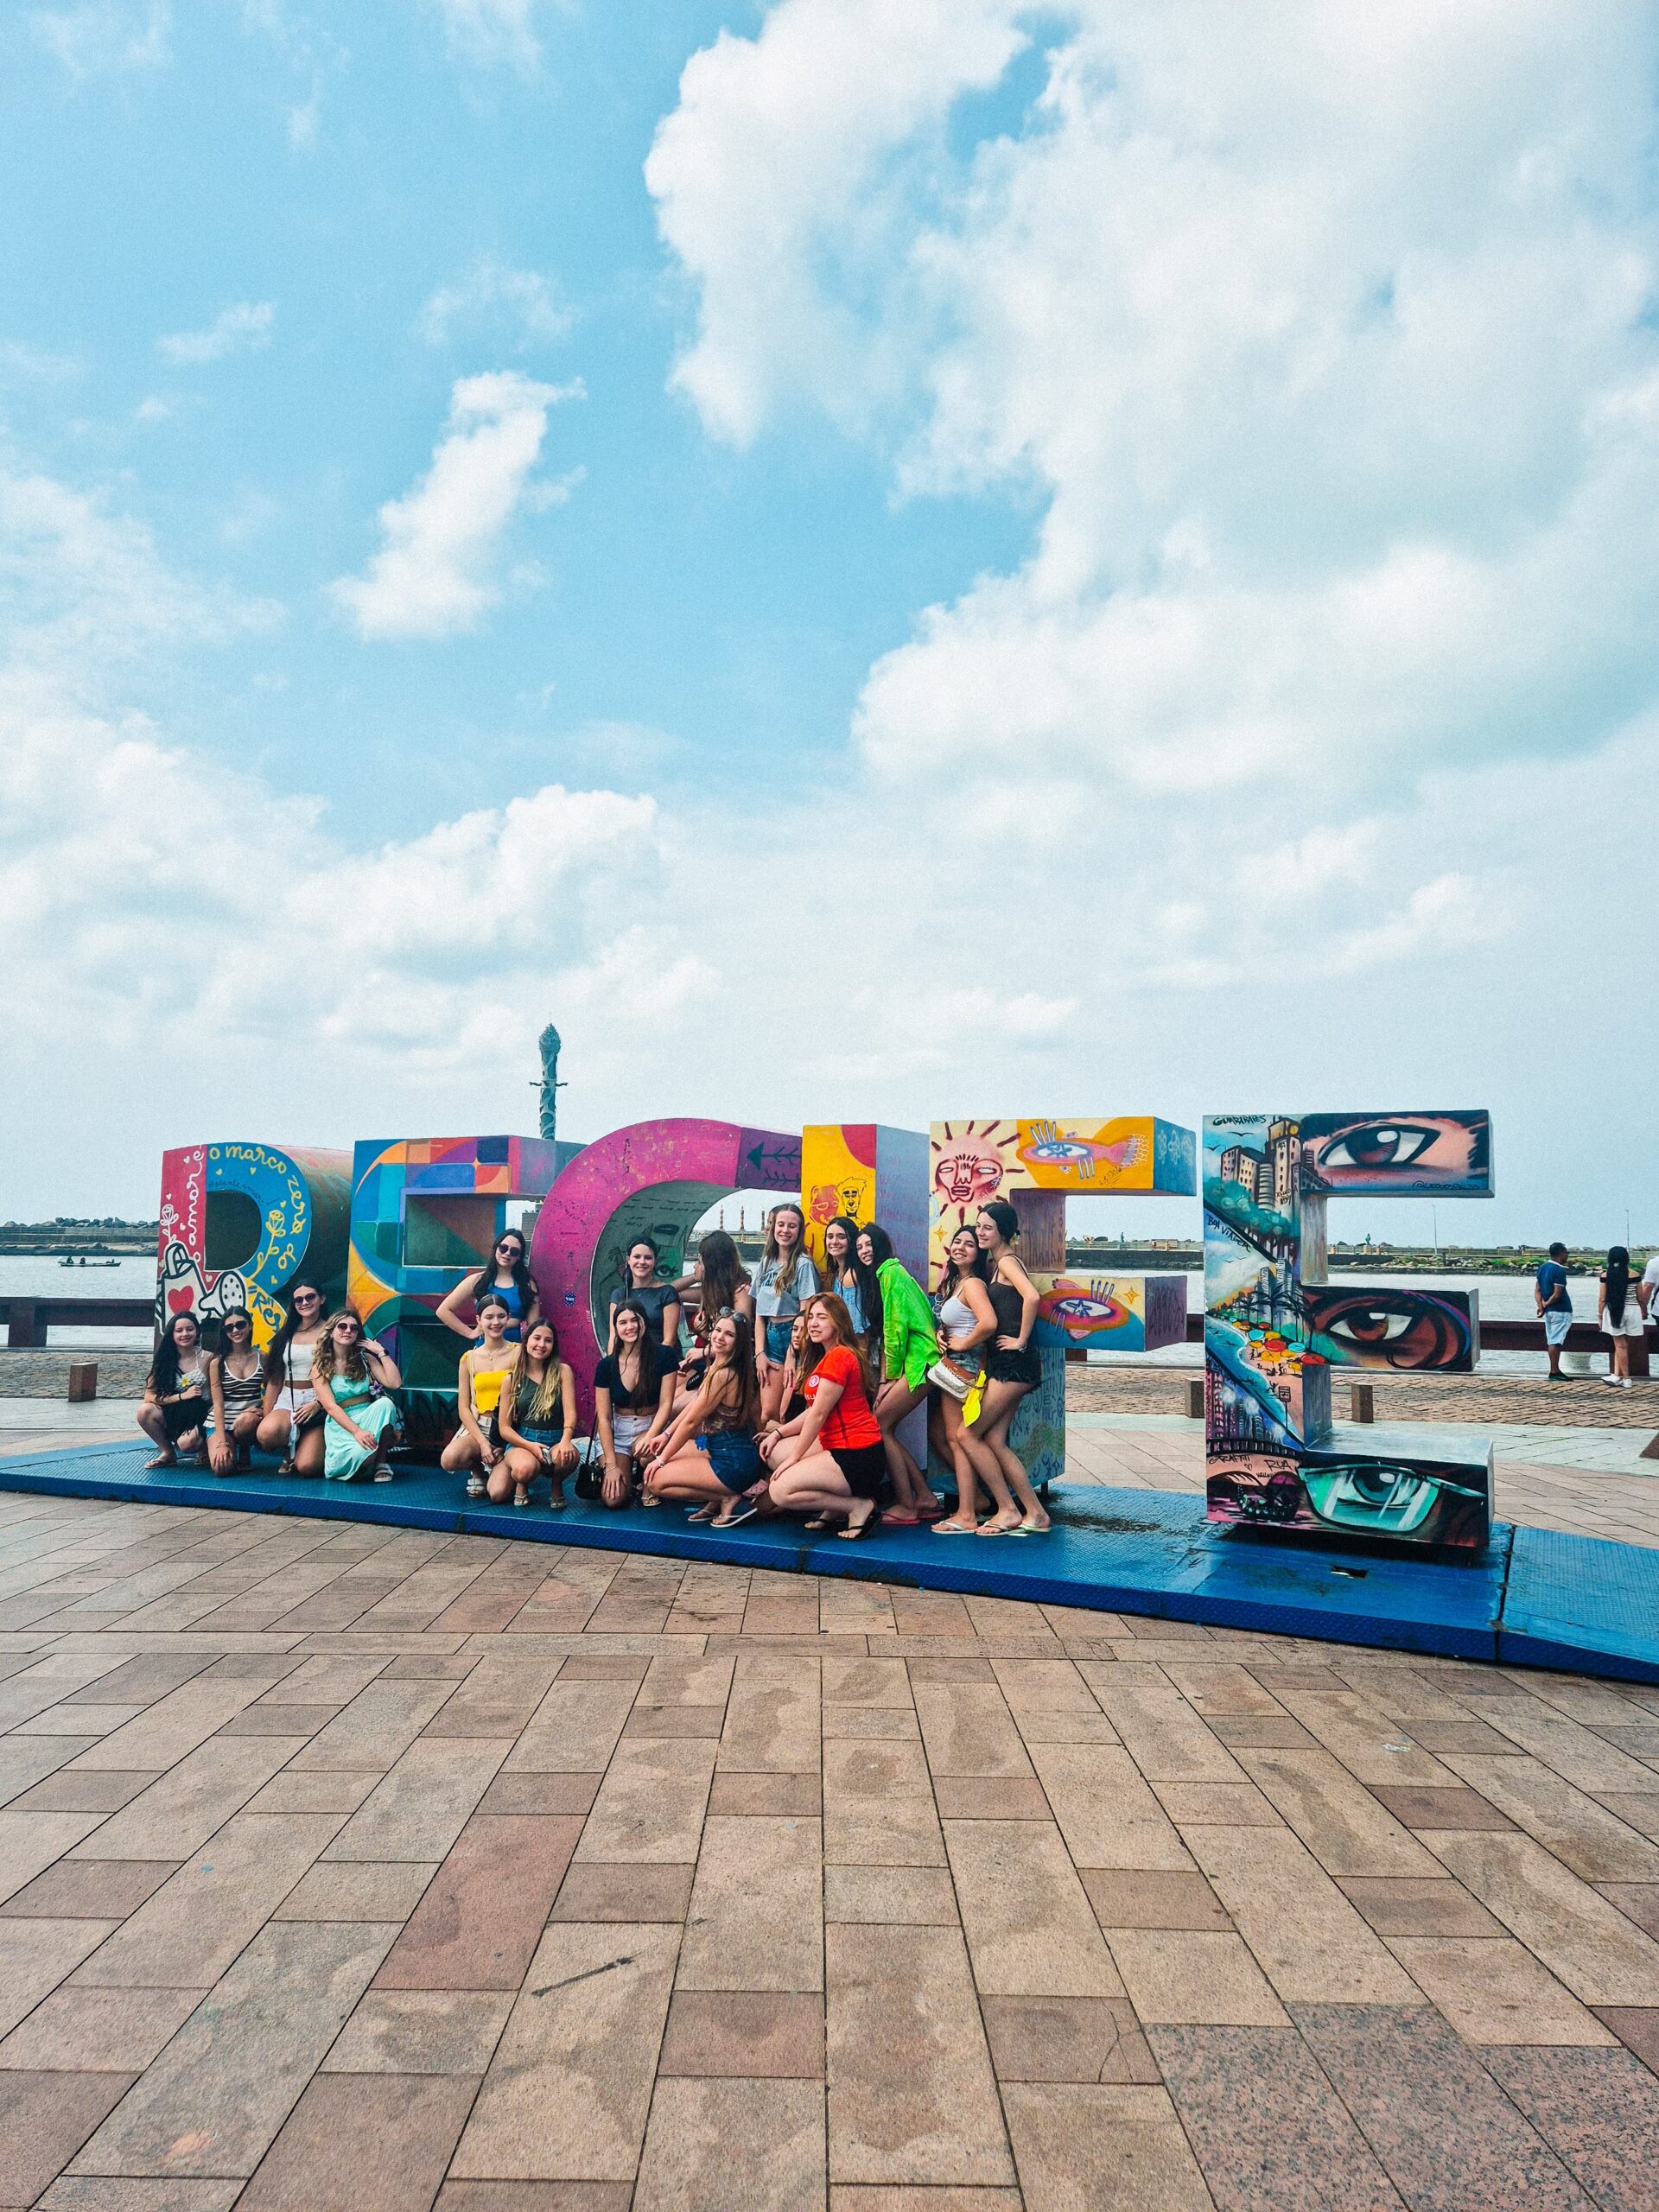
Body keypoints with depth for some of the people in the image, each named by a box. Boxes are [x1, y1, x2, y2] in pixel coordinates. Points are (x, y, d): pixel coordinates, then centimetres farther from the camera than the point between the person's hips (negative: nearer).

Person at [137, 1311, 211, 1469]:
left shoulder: (206, 1359, -6)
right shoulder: (164, 1360, 1)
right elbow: (149, 1396, -6)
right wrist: (182, 1396, -18)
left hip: (201, 1416, -4)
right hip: (174, 1416, 4)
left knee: (186, 1443, -33)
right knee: (145, 1411, -24)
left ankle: (204, 1446, 6)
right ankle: (168, 1453, -1)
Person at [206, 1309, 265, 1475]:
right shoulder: (217, 1362, -2)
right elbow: (218, 1404, -7)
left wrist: (264, 1411, -17)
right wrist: (222, 1443, -16)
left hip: (250, 1423, 1)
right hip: (221, 1424, -1)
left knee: (248, 1418, -37)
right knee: (221, 1468, -27)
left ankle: (244, 1452, -4)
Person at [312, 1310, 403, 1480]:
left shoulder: (366, 1359, 10)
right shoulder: (320, 1367, 1)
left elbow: (394, 1383, -3)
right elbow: (331, 1406, -11)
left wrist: (381, 1352, -3)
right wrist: (357, 1431, -25)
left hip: (368, 1416, 3)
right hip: (341, 1424, -3)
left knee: (385, 1403, -32)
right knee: (361, 1454, -36)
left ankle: (381, 1462, -14)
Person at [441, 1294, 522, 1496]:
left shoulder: (518, 1353, -1)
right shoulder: (469, 1359, 7)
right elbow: (463, 1407, 4)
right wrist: (483, 1442, -11)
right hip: (477, 1426, 2)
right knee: (449, 1459, -30)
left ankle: (494, 1470, 18)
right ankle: (478, 1471, 7)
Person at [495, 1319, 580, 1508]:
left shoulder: (563, 1372, 3)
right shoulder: (512, 1379, 5)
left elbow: (570, 1411, -8)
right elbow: (504, 1428, 3)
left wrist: (566, 1439, -30)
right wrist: (530, 1446, -16)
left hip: (555, 1441, 0)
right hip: (521, 1442, 0)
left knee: (569, 1456, -37)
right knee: (526, 1468, -36)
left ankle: (556, 1484, 1)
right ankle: (522, 1484, 5)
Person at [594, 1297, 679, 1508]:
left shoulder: (664, 1356, -8)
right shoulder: (606, 1365, -5)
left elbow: (665, 1404, -8)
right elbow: (603, 1417, -5)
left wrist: (650, 1437, -25)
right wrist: (611, 1464, -12)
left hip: (651, 1427, -1)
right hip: (616, 1431, 1)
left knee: (644, 1449, -38)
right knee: (613, 1498, -19)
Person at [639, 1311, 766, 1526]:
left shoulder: (723, 1375, -22)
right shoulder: (718, 1366, 7)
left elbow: (691, 1421, -15)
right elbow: (693, 1405, 18)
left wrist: (662, 1459, -6)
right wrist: (666, 1435, 17)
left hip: (734, 1462, -10)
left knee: (654, 1480, -8)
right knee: (648, 1455, 16)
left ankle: (728, 1498, -3)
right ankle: (715, 1500, 10)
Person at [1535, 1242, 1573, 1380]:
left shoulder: (1542, 1267, 9)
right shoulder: (1559, 1271, -17)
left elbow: (1537, 1290, 6)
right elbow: (1557, 1295, -19)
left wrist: (1541, 1306, -2)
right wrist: (1546, 1305, -4)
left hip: (1549, 1311, 8)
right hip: (1560, 1311, -8)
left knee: (1552, 1341, 13)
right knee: (1555, 1342, -5)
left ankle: (1555, 1371, 20)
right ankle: (1554, 1373, -2)